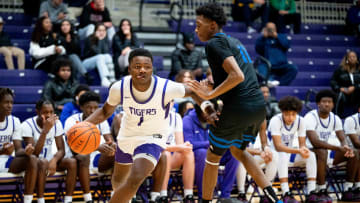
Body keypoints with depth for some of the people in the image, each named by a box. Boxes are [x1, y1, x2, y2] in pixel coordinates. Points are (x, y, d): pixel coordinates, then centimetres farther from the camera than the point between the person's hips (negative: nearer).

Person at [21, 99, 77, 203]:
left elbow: (61, 150, -3)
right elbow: (35, 153, -26)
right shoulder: (27, 125, -18)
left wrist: (54, 160, -26)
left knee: (72, 162, -22)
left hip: (50, 160, 5)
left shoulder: (56, 123, -3)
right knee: (43, 162, -38)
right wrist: (45, 130, -34)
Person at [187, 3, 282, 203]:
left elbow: (237, 76, -21)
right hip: (259, 105, 9)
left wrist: (210, 95, -13)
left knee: (213, 157, 10)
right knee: (237, 149, 28)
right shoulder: (233, 41, 21)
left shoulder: (214, 43, -8)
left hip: (239, 109, -9)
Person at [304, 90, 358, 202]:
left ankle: (348, 190, -6)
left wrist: (346, 147, -28)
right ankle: (321, 191, -33)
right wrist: (338, 148, -37)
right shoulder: (310, 117, -19)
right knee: (322, 152, -40)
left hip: (327, 150, 7)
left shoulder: (335, 119, 2)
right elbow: (314, 142, -30)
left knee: (353, 154, -10)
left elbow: (343, 140, -1)